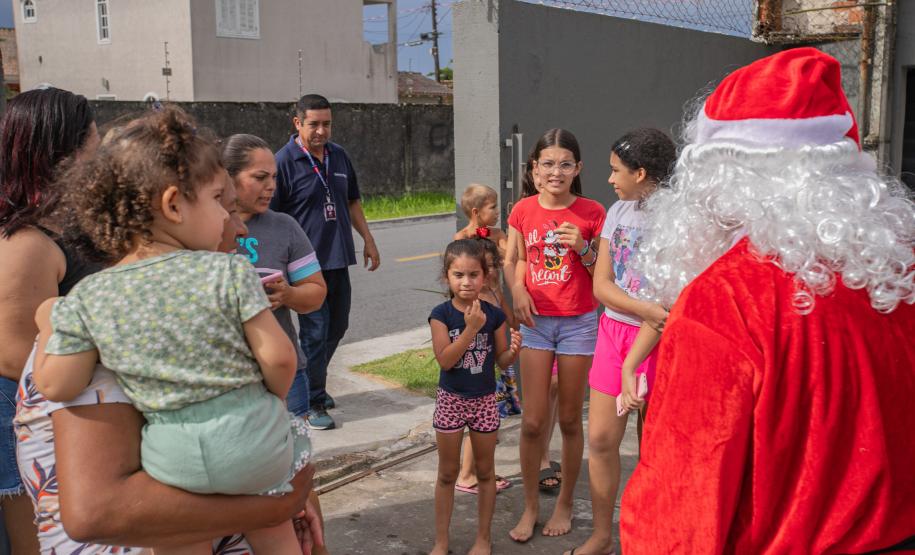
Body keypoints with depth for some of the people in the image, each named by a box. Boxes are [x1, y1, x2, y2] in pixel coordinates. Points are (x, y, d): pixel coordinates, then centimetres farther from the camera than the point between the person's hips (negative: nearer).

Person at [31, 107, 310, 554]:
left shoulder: (88, 298, -5)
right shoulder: (229, 272, -12)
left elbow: (55, 386, 1)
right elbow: (278, 358, -12)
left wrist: (49, 325, 18)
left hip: (173, 460, 1)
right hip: (251, 440, -1)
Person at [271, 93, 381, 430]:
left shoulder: (339, 156, 10)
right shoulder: (283, 162, -11)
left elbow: (352, 201, 21)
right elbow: (271, 218, -11)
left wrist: (368, 240, 17)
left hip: (338, 259, 7)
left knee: (337, 326, 15)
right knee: (315, 332, -2)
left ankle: (312, 382, 35)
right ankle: (313, 403, 11)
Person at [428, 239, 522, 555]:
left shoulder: (494, 315, -7)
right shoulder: (441, 315, -11)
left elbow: (501, 361, 1)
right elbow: (444, 360, -21)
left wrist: (513, 350, -21)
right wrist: (471, 328, -28)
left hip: (484, 400, 1)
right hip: (451, 399, -1)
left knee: (485, 472, 13)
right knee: (447, 474, 11)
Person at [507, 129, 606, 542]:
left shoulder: (592, 213, -6)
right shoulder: (523, 211, 0)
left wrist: (583, 248, -19)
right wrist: (518, 288, -6)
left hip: (578, 323, -1)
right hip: (536, 321, 2)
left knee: (569, 420, 9)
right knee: (533, 422, 3)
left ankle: (565, 502, 28)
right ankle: (530, 505, 21)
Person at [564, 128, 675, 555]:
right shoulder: (618, 212, 7)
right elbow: (601, 285, 1)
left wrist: (630, 365, -17)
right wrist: (647, 309, -17)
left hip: (659, 339, -6)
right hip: (613, 328, 6)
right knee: (600, 439, 9)